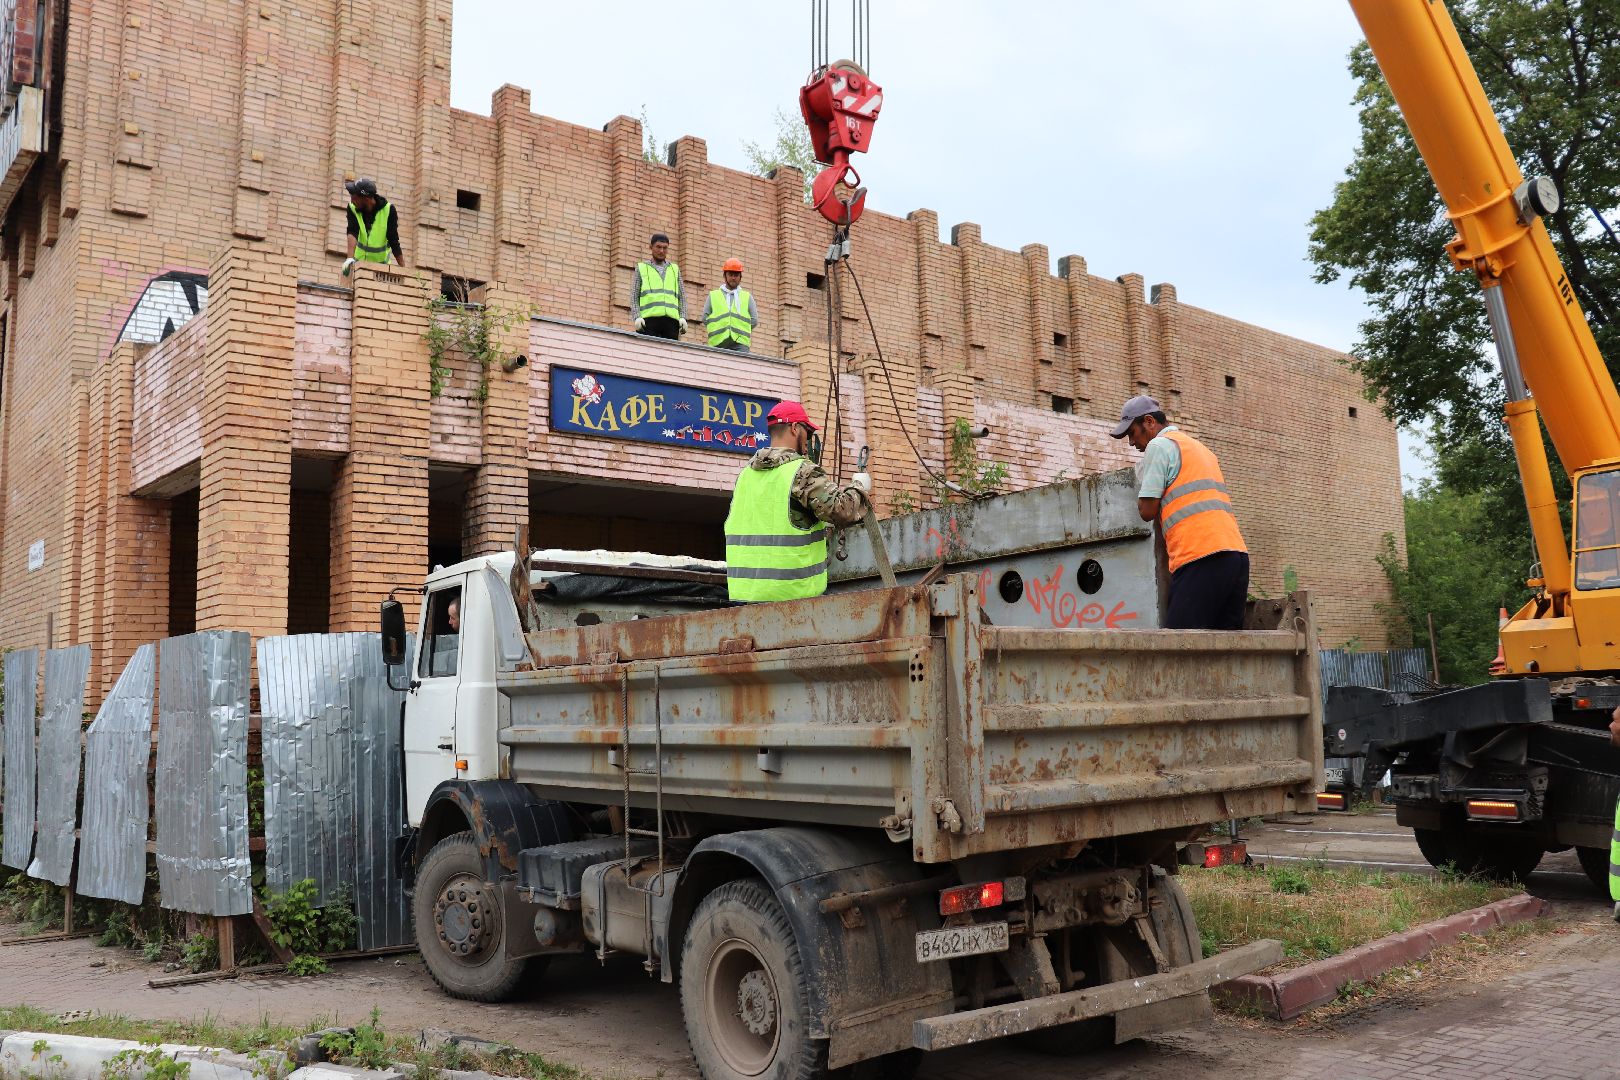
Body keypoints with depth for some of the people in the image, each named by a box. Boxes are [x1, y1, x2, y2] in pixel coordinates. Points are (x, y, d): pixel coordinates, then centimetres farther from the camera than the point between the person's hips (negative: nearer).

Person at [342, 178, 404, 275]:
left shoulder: (388, 209, -17)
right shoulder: (352, 207, -12)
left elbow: (393, 241, -18)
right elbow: (352, 233, -26)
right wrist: (350, 258, -42)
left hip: (381, 261, -2)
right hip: (359, 260, 2)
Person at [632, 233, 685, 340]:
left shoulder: (675, 269, 23)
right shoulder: (641, 268, 17)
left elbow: (682, 296, 18)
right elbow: (634, 296, 9)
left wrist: (683, 317, 2)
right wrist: (637, 317, -6)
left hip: (671, 320, 2)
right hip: (649, 319, -2)